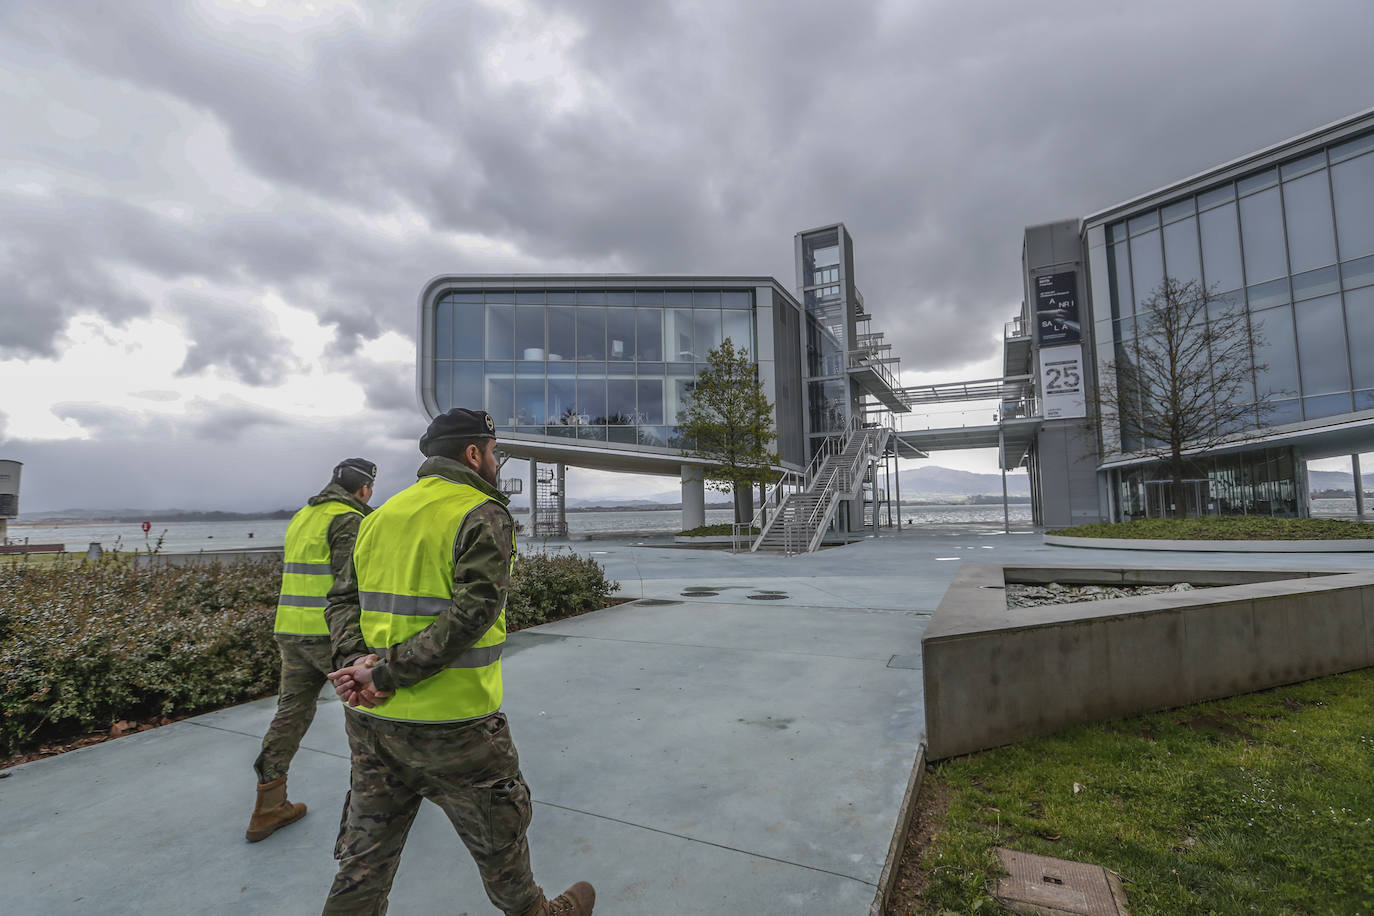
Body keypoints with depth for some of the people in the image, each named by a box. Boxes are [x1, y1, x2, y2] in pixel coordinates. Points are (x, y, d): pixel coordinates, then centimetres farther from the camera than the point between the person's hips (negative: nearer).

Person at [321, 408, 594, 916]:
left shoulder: (382, 515, 10)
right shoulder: (483, 516, -14)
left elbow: (342, 599, 7)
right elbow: (472, 614, -24)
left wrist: (356, 660, -8)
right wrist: (387, 672, -18)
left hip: (370, 719, 7)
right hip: (450, 723, -6)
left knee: (365, 862, 21)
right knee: (499, 833, 18)